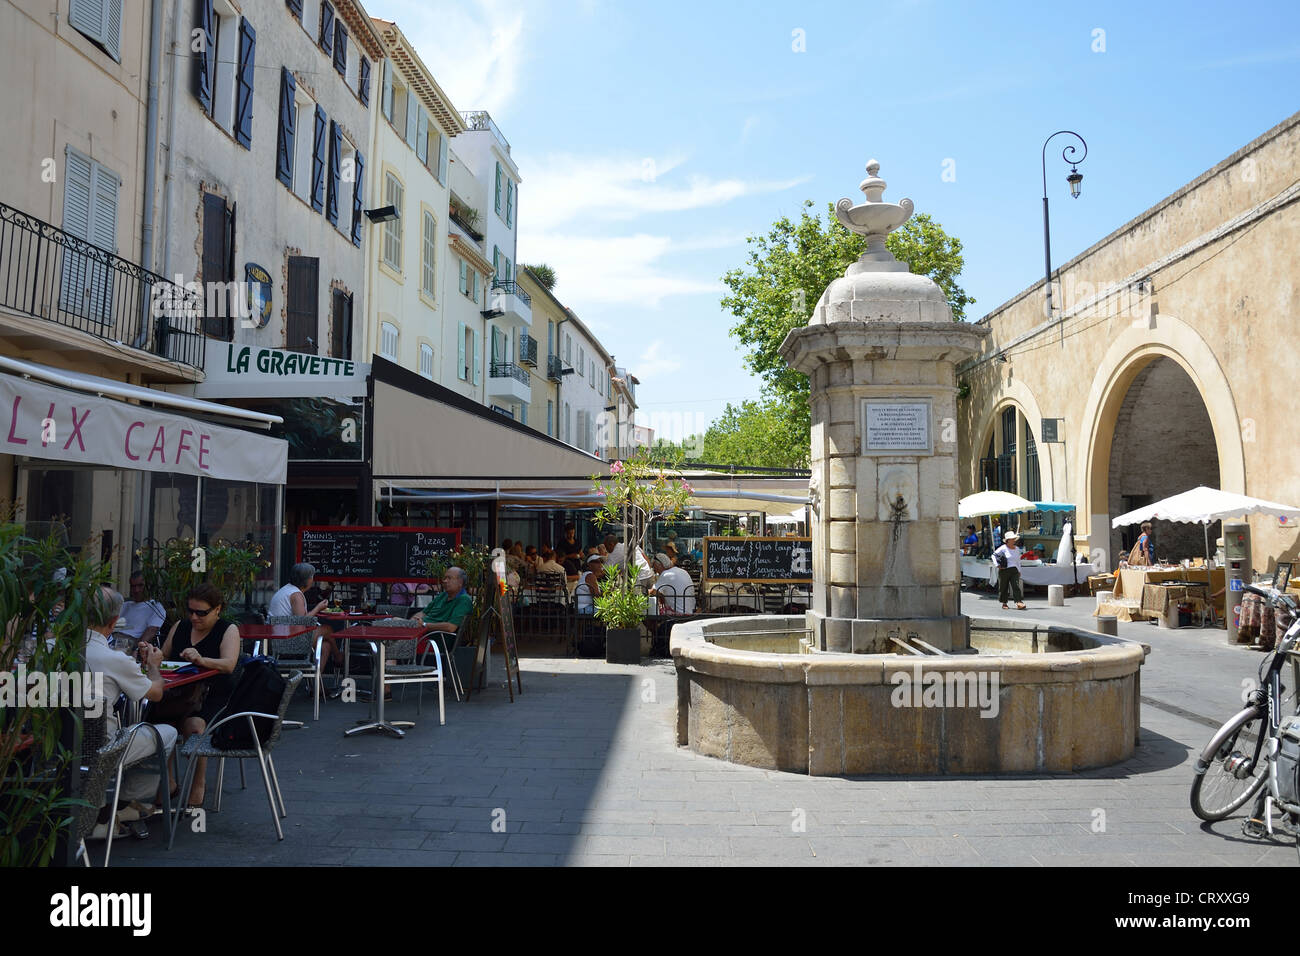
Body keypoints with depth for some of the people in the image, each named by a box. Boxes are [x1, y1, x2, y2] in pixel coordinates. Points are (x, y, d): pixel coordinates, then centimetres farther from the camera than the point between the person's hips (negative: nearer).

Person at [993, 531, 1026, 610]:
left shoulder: (1017, 549, 11)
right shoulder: (1003, 548, -5)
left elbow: (1018, 560, 21)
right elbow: (994, 555, -3)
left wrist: (1019, 570, 19)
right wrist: (997, 565, -12)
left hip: (1014, 570, 3)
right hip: (1004, 570, -3)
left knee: (1016, 586, -11)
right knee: (1003, 587, 5)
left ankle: (1019, 603, -20)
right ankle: (1004, 603, 19)